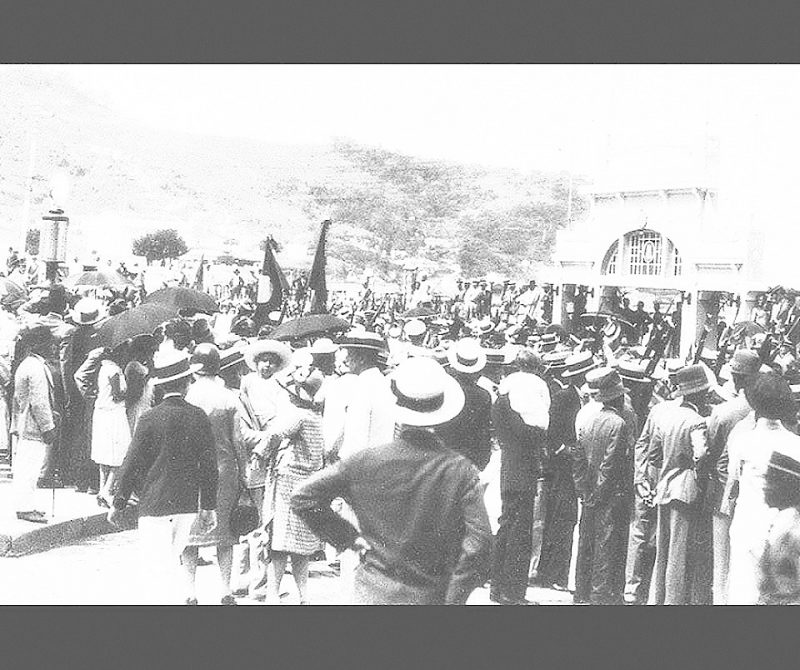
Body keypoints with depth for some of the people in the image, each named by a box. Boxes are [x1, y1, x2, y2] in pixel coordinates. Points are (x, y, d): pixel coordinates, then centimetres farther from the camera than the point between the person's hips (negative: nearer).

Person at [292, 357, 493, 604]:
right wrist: (453, 598, -8)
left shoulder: (363, 462, -7)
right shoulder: (461, 471, -10)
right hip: (431, 597, -1)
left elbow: (303, 498, -3)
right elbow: (478, 543, -17)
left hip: (373, 592, 1)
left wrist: (349, 537, 3)